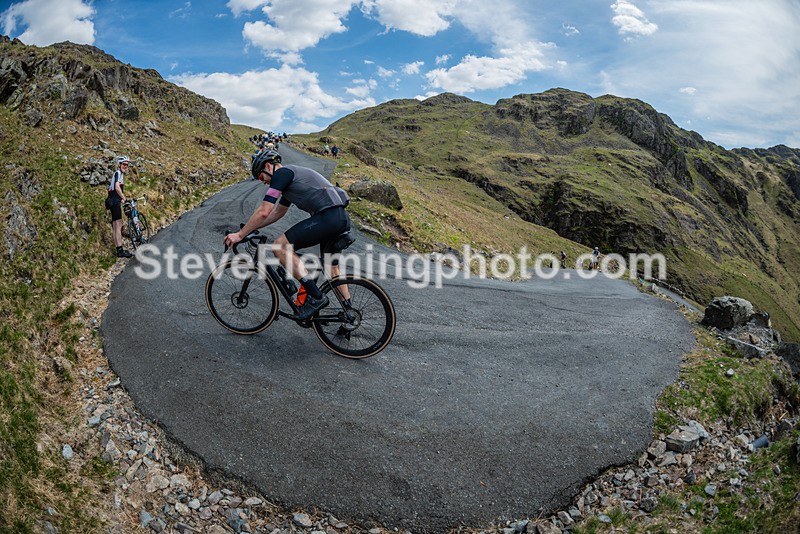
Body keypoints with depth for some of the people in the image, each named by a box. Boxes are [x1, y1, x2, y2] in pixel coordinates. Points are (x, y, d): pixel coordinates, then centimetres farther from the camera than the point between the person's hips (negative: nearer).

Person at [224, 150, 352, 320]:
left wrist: (240, 234, 0)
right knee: (331, 266, 23)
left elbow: (264, 211, -8)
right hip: (342, 217, 10)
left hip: (327, 217, -10)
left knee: (281, 246, -8)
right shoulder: (291, 175, 28)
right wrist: (251, 227, 35)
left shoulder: (281, 173, -2)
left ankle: (316, 297, -9)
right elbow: (277, 212, 37)